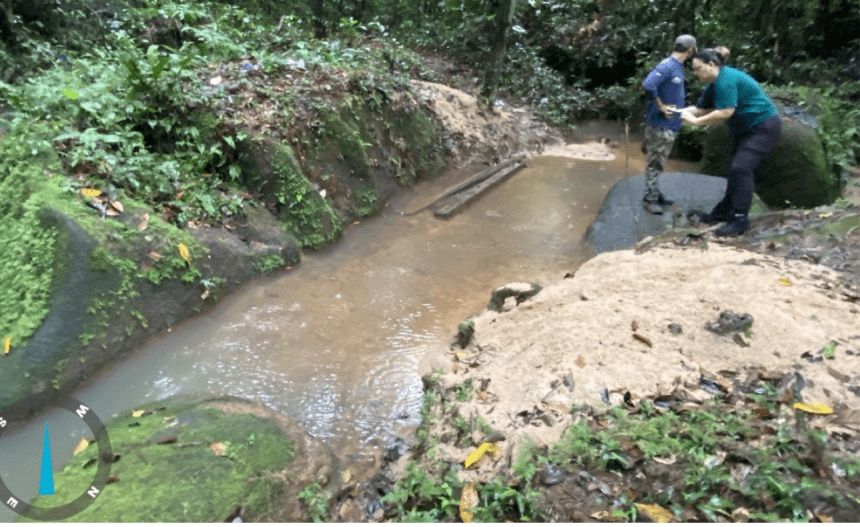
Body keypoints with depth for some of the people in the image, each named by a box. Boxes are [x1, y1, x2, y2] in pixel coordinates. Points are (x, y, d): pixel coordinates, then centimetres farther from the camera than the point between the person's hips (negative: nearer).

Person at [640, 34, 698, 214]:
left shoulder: (678, 66, 12)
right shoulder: (667, 65, -18)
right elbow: (648, 84, -31)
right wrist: (660, 106, -24)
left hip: (670, 124, 9)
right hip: (660, 124, -9)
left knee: (657, 162, 16)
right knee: (654, 162, -1)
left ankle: (655, 194, 27)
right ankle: (650, 198, 7)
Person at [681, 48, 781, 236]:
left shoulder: (726, 79, -23)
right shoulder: (715, 83, 8)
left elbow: (725, 112, -29)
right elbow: (702, 108, 6)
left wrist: (696, 121, -25)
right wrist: (682, 111, -9)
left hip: (764, 127, -11)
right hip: (746, 129, 11)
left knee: (741, 168, -19)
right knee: (736, 169, 13)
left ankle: (740, 219, -16)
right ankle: (723, 213, 22)